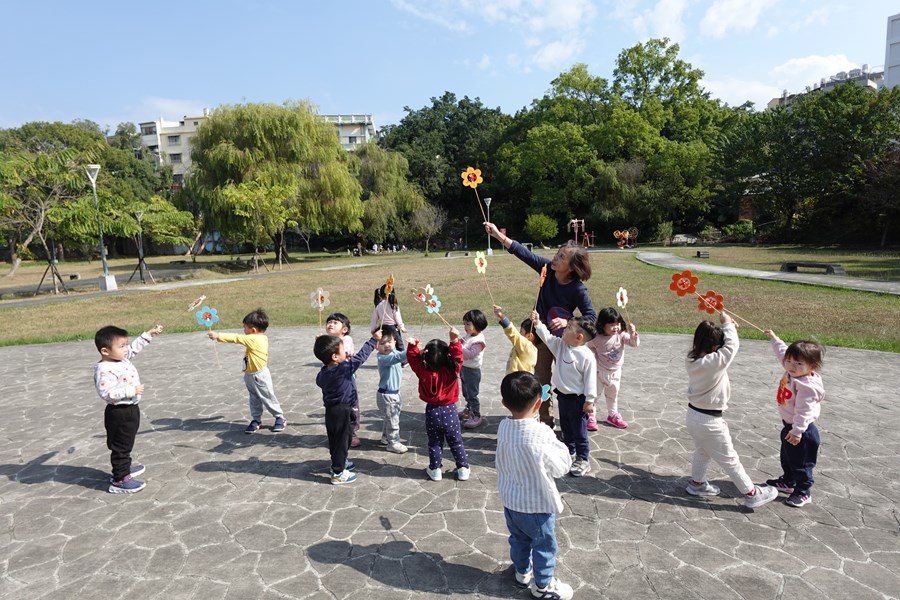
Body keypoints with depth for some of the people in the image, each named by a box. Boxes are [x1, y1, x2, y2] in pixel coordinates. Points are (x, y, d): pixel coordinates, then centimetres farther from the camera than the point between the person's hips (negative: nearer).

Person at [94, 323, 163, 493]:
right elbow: (107, 393, -34)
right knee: (120, 446, 1)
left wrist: (148, 334, 19)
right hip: (120, 413, -10)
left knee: (126, 444, 25)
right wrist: (132, 390, -32)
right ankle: (119, 481, 10)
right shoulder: (105, 370, -26)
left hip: (130, 410, 10)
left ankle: (125, 468, 42)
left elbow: (134, 347, 20)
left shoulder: (121, 358, 2)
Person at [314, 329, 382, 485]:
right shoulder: (344, 368, -23)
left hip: (331, 410, 8)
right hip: (342, 411, -8)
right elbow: (361, 356, -18)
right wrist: (374, 339, -8)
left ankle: (338, 463, 40)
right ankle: (338, 473, 13)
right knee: (342, 441, 4)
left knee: (334, 439, 21)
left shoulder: (323, 373, -1)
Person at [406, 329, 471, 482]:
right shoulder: (451, 371, -22)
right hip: (450, 410, 0)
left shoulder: (423, 371, -16)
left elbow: (413, 358, -5)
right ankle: (463, 469, 25)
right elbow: (457, 356, -20)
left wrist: (412, 346, -15)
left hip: (432, 411, 1)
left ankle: (435, 470, 26)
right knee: (456, 442, 15)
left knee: (434, 443, 17)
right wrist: (455, 341, -30)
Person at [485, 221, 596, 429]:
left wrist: (567, 322, -34)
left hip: (564, 339, -5)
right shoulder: (547, 268, -15)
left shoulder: (578, 289, -25)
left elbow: (591, 316, -21)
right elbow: (524, 253, -16)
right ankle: (546, 422, 31)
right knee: (541, 381, 15)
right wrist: (498, 235, -21)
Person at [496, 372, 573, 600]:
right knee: (544, 545, 19)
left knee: (518, 539, 28)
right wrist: (558, 444, -5)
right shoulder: (542, 434, -30)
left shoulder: (503, 426, -13)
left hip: (510, 500, 6)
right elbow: (561, 467, -18)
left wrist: (535, 418, -1)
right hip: (536, 504, -6)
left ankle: (522, 572, 50)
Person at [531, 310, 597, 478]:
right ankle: (569, 453, 41)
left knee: (579, 431, 6)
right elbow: (547, 337, 4)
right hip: (563, 396, 8)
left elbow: (590, 379, -18)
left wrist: (589, 401, -15)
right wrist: (538, 323, -9)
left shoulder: (587, 356, -22)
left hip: (577, 399, -8)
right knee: (565, 428, 22)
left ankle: (583, 460, 20)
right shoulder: (561, 345, -1)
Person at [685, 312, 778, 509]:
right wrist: (727, 324, -6)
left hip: (694, 415, 8)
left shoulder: (692, 358, -7)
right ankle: (751, 494, 25)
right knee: (730, 460, 9)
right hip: (709, 421, -8)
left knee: (702, 452, 28)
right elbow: (732, 345, -19)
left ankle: (697, 483, 43)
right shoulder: (714, 362, -29)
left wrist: (727, 327, 1)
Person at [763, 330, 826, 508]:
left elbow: (803, 411, -32)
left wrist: (797, 431, -32)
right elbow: (782, 351, 12)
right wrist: (774, 338, 24)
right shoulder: (792, 372, -6)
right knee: (787, 458, 26)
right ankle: (787, 482, 44)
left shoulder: (807, 386, -31)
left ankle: (802, 492, 22)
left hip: (802, 429, -10)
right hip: (789, 425, 10)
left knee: (801, 463, 7)